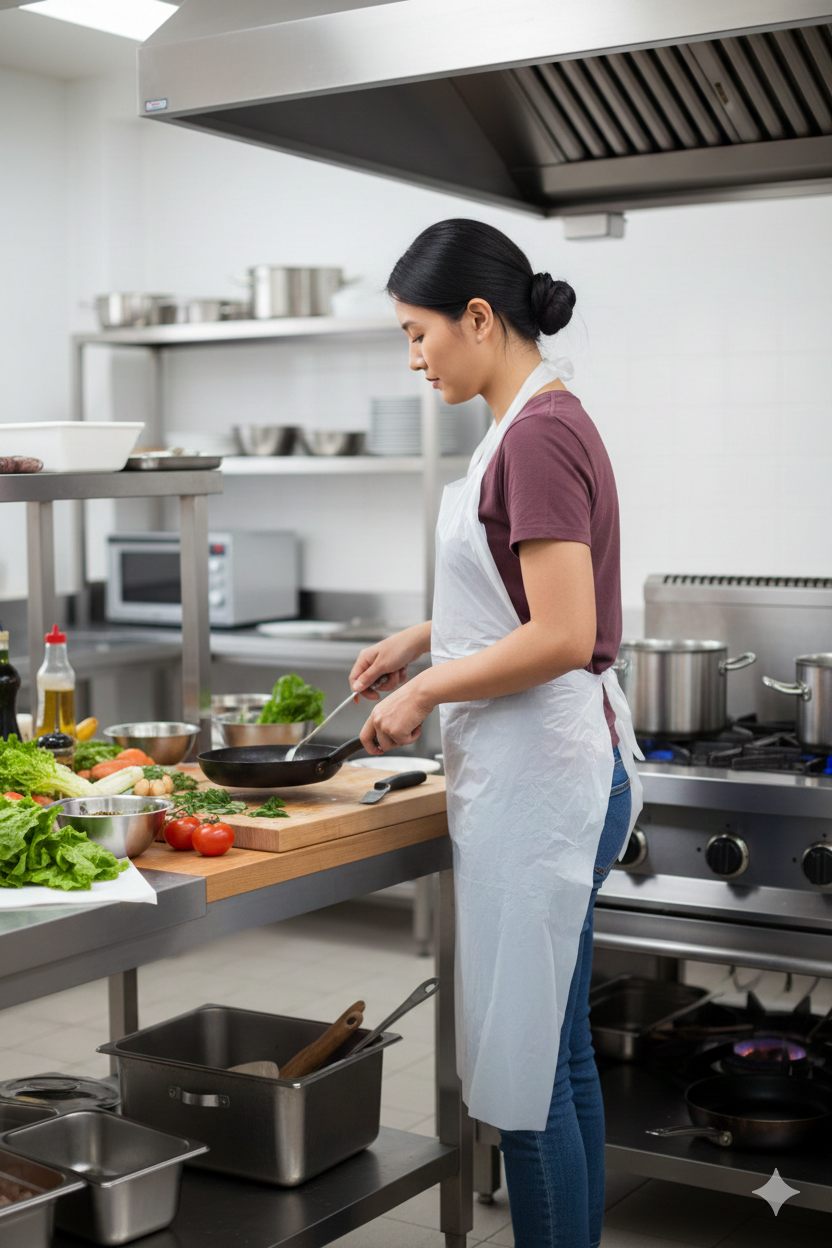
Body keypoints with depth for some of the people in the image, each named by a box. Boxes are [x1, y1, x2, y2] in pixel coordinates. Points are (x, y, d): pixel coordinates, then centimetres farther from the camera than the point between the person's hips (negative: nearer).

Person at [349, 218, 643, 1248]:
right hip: (547, 768, 10)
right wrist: (426, 637, 12)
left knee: (527, 1075, 1)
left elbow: (562, 635, -23)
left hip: (537, 777, -10)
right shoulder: (540, 424, 12)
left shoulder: (538, 436, -18)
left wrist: (425, 689, -12)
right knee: (557, 1056, 19)